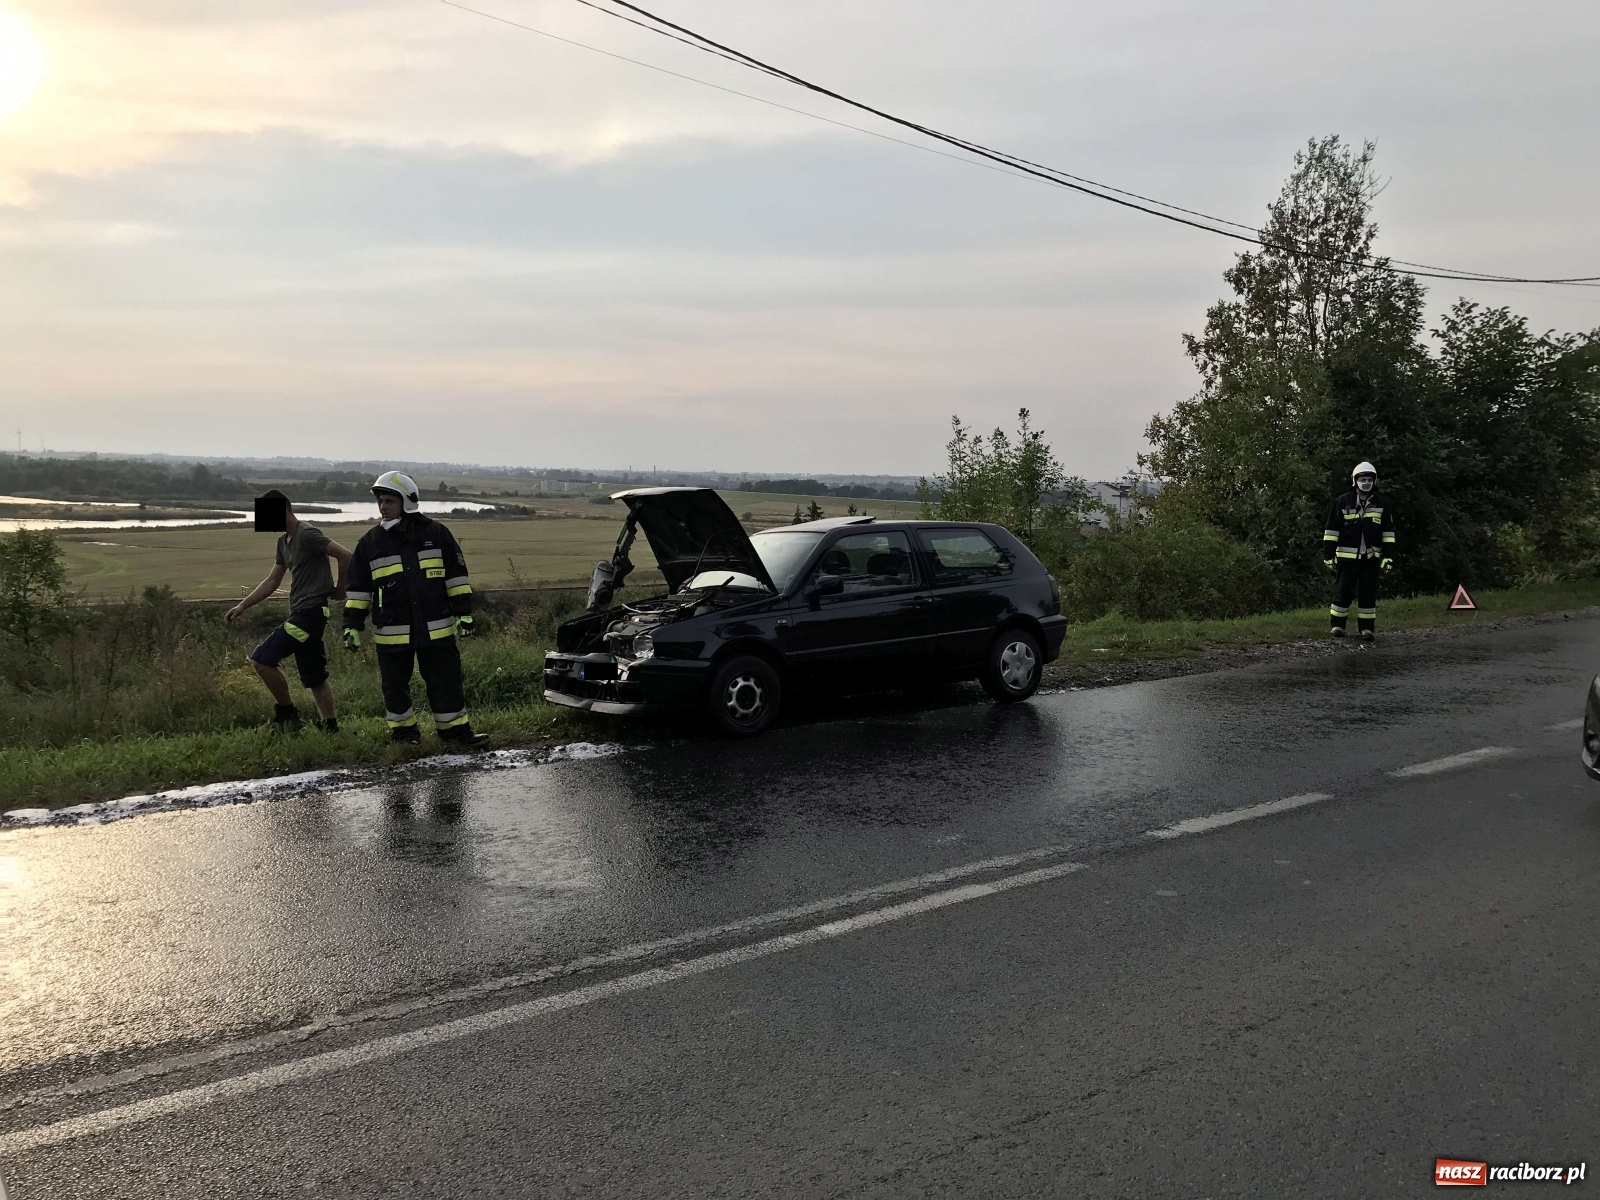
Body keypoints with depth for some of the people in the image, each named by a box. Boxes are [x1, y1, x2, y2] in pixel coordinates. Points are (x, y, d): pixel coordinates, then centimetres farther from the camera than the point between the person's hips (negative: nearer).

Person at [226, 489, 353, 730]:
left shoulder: (308, 534, -13)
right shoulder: (284, 541, 17)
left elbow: (345, 556, -20)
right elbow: (272, 581, 20)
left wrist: (340, 589, -9)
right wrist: (242, 606, 14)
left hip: (309, 611, -10)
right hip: (299, 613, 10)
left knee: (261, 659, -11)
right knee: (314, 677, 12)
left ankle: (286, 711, 3)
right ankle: (330, 726, 17)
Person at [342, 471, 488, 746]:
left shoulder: (436, 533, 0)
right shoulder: (371, 542, 4)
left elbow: (456, 576, 4)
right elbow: (358, 588, 8)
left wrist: (464, 612, 0)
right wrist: (352, 625, 4)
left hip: (437, 629, -1)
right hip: (391, 633, 1)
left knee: (447, 681, 4)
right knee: (395, 686, 9)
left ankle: (455, 729, 16)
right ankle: (403, 731, 25)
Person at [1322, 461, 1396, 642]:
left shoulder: (1381, 503, 5)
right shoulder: (1343, 502, -1)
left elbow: (1388, 531, 8)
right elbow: (1332, 529, 0)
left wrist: (1389, 555, 1)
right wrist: (1328, 553, -4)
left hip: (1371, 557, 2)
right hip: (1347, 556, -1)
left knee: (1368, 593, 4)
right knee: (1343, 591, 3)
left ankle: (1367, 628, 9)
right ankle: (1337, 625, 14)